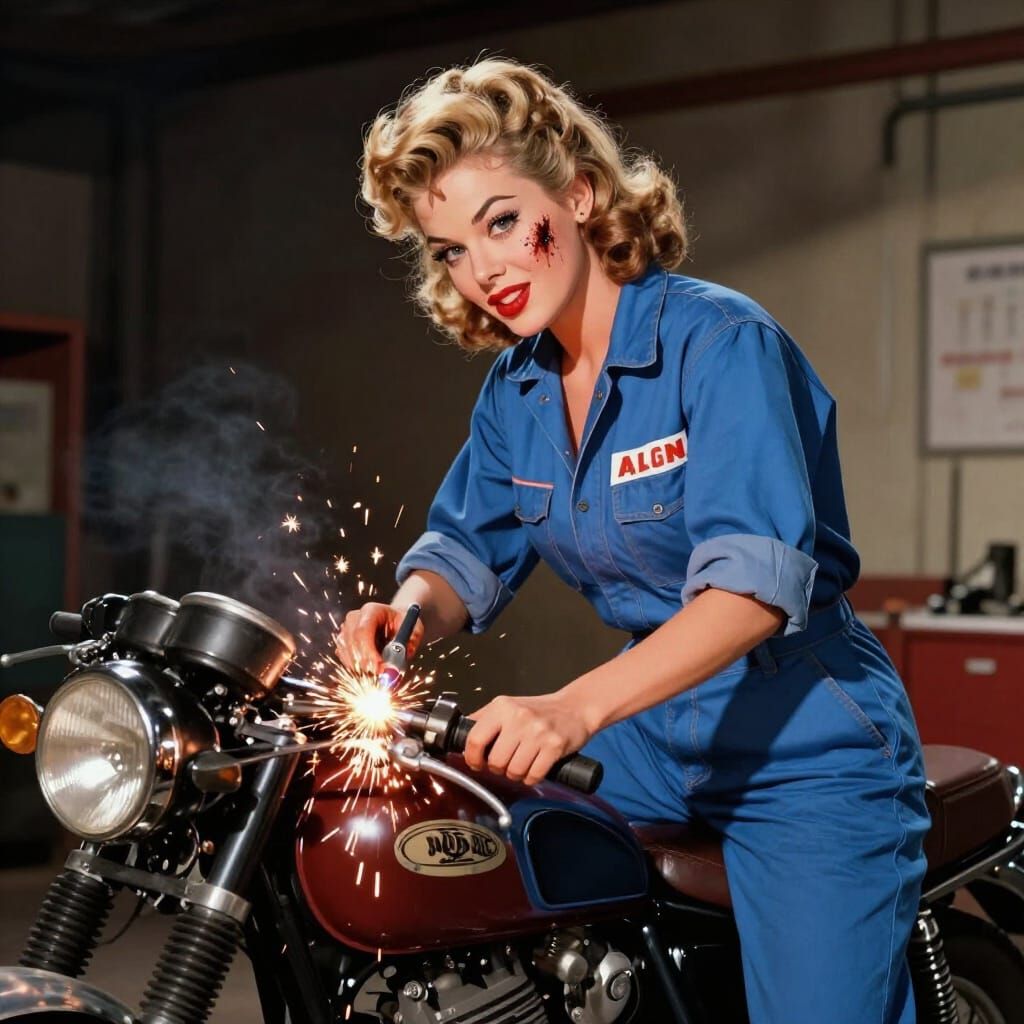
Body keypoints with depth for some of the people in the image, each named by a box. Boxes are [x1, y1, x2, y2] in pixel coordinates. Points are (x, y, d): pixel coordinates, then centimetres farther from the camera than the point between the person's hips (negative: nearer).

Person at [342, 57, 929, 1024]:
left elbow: (755, 581, -28)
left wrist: (575, 707, -41)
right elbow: (468, 547, 9)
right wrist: (407, 611, -16)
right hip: (650, 741, 6)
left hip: (803, 748, -6)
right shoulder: (515, 388, 7)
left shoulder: (720, 339, -17)